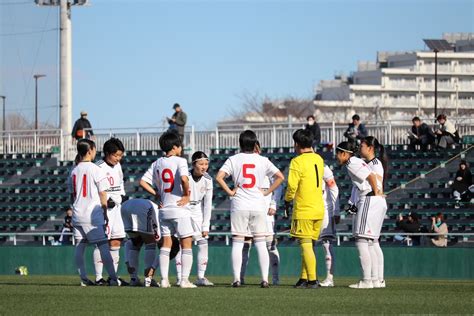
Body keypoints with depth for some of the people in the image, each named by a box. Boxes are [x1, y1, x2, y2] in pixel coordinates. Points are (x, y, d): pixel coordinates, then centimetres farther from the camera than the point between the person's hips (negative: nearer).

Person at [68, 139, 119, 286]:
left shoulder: (74, 171, 9)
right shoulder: (96, 169, -8)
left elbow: (72, 194, 14)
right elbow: (102, 193, -7)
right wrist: (105, 213, 0)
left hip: (77, 214, 6)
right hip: (93, 214, -6)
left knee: (79, 246, 7)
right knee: (103, 245, -6)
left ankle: (83, 278, 5)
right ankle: (113, 278, -9)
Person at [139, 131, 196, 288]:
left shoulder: (157, 163, 8)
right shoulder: (180, 161, -9)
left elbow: (143, 182, 6)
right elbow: (184, 179, -26)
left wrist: (157, 195, 11)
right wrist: (187, 195, -12)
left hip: (164, 209, 5)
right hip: (179, 209, -5)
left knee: (166, 244, 11)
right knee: (186, 244, 2)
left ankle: (164, 279, 6)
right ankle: (184, 280, -4)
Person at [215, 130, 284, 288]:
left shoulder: (233, 159, 0)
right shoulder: (262, 160, 3)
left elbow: (219, 177, -11)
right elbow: (280, 177, 1)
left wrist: (230, 192, -2)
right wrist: (267, 192, 6)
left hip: (239, 205, -1)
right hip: (258, 206, 1)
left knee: (237, 243, 2)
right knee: (261, 243, 4)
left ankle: (237, 279, -4)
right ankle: (265, 279, -1)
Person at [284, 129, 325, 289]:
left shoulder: (297, 162, -13)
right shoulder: (318, 159, 9)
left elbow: (292, 185, -16)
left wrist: (287, 200, 2)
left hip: (303, 210, -7)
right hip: (319, 209, 7)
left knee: (306, 245, -5)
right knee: (309, 244, 14)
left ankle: (312, 279, -10)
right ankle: (304, 278, 18)